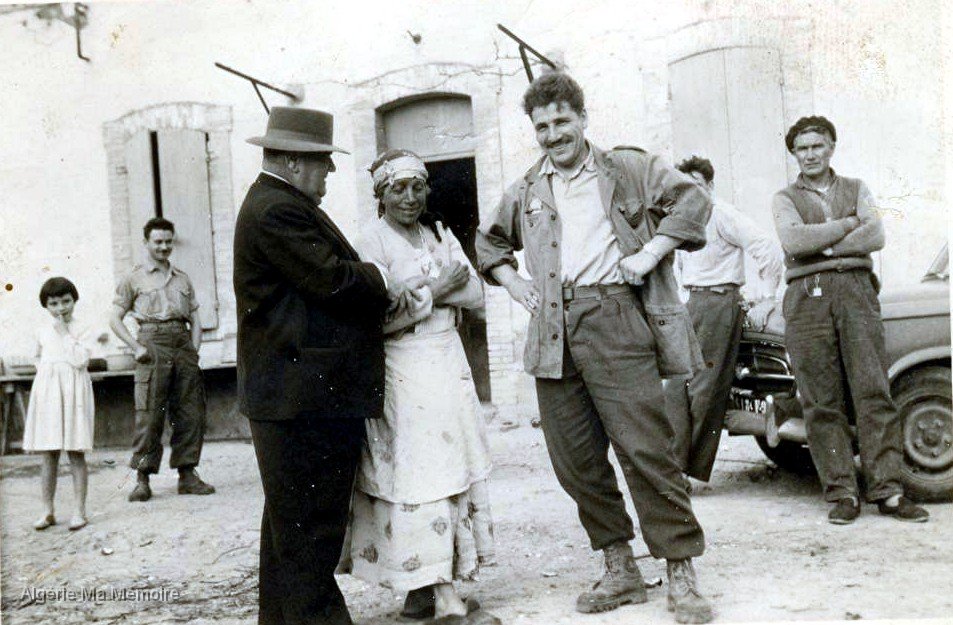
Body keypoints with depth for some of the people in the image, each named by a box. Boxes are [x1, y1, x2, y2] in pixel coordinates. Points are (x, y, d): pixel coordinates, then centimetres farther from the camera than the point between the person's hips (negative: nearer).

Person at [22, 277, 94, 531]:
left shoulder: (80, 329, -1)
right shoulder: (42, 331, 11)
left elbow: (80, 360, -15)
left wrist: (65, 334, -13)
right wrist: (42, 369, 8)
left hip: (73, 390, -4)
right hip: (46, 391, 4)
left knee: (76, 453, -1)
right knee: (48, 455, 6)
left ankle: (79, 510, 4)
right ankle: (47, 511, 13)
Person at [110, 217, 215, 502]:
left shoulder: (182, 278, 20)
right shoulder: (134, 279, 9)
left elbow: (195, 320, 20)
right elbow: (115, 319, 5)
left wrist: (194, 349, 4)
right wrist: (136, 347, -8)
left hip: (183, 344, 4)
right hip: (153, 344, -4)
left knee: (190, 412, 2)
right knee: (149, 414, -8)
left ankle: (187, 474, 10)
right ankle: (142, 479, -3)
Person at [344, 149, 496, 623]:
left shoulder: (440, 235, 14)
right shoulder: (372, 244, -4)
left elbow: (475, 294, 5)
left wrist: (419, 290, -9)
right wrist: (436, 289, -11)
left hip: (449, 365, 6)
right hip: (401, 372, -6)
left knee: (452, 469, 4)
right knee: (410, 473, -6)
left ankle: (444, 582, 12)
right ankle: (422, 584, 1)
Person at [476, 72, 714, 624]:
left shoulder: (627, 169, 9)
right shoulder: (526, 193, 20)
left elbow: (692, 199, 4)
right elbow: (488, 241, 33)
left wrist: (651, 252, -6)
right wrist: (512, 282, 17)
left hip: (614, 316, -4)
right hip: (554, 334, 5)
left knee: (646, 447, -10)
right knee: (576, 459, 6)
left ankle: (682, 573, -1)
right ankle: (620, 570, 20)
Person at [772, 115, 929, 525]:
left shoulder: (857, 190, 20)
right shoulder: (785, 199, 14)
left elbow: (876, 237, 2)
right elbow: (794, 241, -7)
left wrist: (823, 245, -5)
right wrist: (847, 224, 0)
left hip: (855, 289, 1)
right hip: (807, 296, -1)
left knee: (873, 390, -6)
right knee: (821, 402, -3)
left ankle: (887, 490, -3)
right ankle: (842, 494, 1)